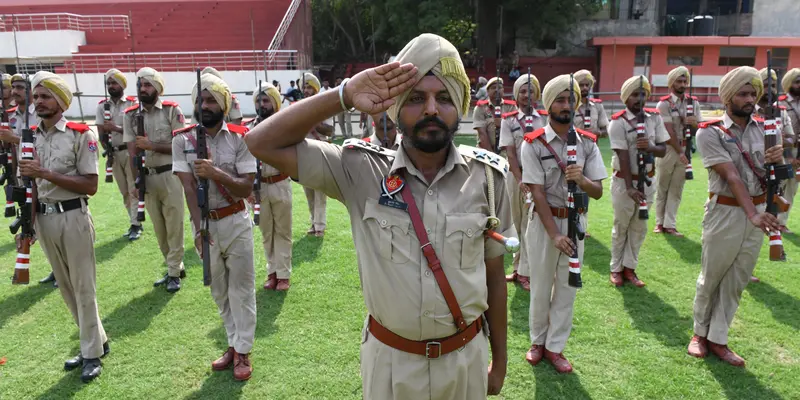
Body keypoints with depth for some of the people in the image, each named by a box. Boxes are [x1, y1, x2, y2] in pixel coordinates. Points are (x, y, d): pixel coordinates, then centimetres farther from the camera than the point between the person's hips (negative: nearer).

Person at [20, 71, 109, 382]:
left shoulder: (80, 134, -10)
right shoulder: (29, 137, 8)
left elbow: (90, 186, -14)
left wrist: (46, 173, -19)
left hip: (73, 217, -6)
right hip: (43, 218, 6)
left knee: (83, 287, 2)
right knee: (66, 287, 14)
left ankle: (92, 353, 15)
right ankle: (96, 341, 29)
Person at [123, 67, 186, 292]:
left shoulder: (172, 110, -6)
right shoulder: (130, 115, 4)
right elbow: (132, 151, 1)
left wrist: (152, 146, -16)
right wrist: (136, 182, -6)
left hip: (169, 175, -4)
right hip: (147, 177, 4)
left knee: (174, 226, 1)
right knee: (158, 228, 12)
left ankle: (174, 273, 11)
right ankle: (175, 267, 26)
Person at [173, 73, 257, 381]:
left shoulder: (240, 138, -8)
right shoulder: (182, 139, -3)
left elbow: (246, 188, -13)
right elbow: (188, 187, -11)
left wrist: (215, 173, -28)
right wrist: (199, 228, -20)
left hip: (236, 223, -2)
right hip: (204, 223, 3)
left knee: (241, 289, 4)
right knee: (219, 291, 15)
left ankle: (243, 351, 16)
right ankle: (233, 344, 31)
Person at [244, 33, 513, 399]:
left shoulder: (486, 176, -9)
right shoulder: (362, 171, -13)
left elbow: (494, 274, 0)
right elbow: (262, 144, -17)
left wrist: (500, 359, 7)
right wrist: (345, 97, -25)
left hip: (466, 358, 1)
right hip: (390, 359, 0)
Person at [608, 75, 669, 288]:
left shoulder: (654, 117, 1)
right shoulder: (618, 122, -14)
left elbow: (663, 150, 0)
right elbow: (623, 156, -21)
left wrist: (650, 147, -24)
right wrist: (630, 188, -26)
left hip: (647, 180, 5)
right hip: (624, 181, -5)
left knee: (639, 227, 11)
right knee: (621, 226, 7)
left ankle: (629, 268, 22)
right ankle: (616, 268, 21)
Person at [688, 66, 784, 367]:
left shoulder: (765, 129, 7)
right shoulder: (710, 133, -10)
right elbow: (731, 177, -21)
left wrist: (777, 159, -14)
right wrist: (752, 214, -31)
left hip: (758, 211, 5)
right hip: (725, 214, -5)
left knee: (736, 282, 11)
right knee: (711, 277, 10)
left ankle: (717, 339, 23)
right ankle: (700, 332, 29)